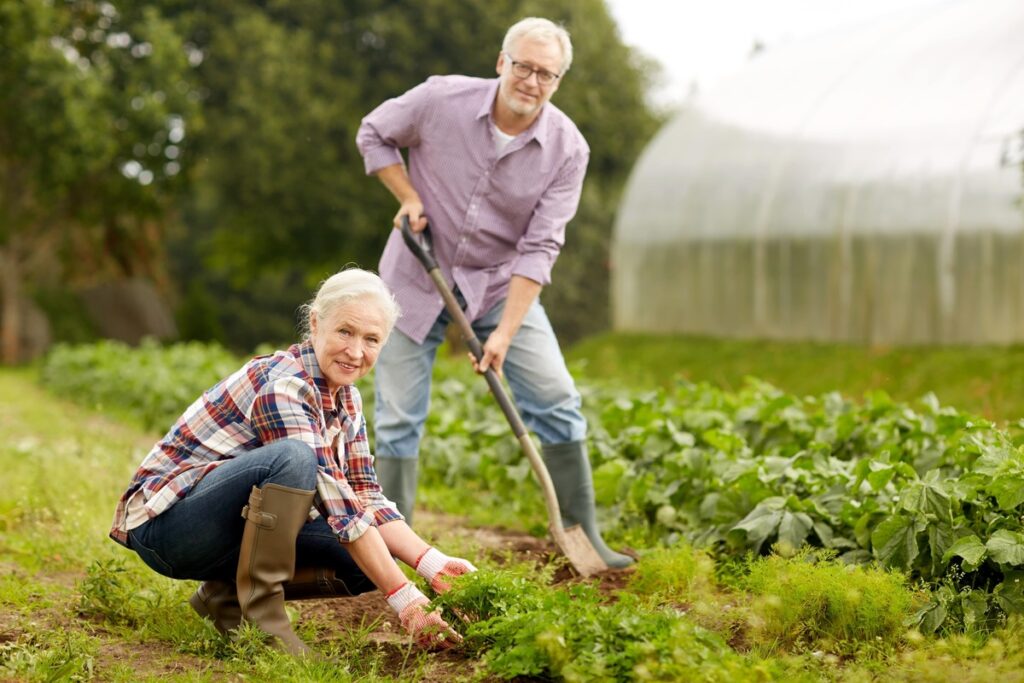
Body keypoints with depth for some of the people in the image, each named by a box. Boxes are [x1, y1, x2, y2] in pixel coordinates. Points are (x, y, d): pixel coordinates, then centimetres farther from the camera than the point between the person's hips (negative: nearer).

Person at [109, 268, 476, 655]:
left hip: (235, 529, 9)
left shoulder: (345, 398, 4)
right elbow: (336, 505, -29)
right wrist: (405, 600, -31)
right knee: (293, 459, -34)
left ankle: (226, 593, 3)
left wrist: (432, 563, -15)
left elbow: (367, 498, 1)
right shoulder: (283, 386, -23)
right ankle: (258, 611, -22)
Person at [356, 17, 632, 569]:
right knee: (398, 417, -1)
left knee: (556, 398, -8)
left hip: (500, 284, 1)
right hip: (418, 276, -1)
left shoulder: (567, 149, -16)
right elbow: (373, 134, 1)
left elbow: (539, 248, -18)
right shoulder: (442, 99, -18)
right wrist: (409, 197, -12)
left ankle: (583, 538, 3)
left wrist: (504, 332, -24)